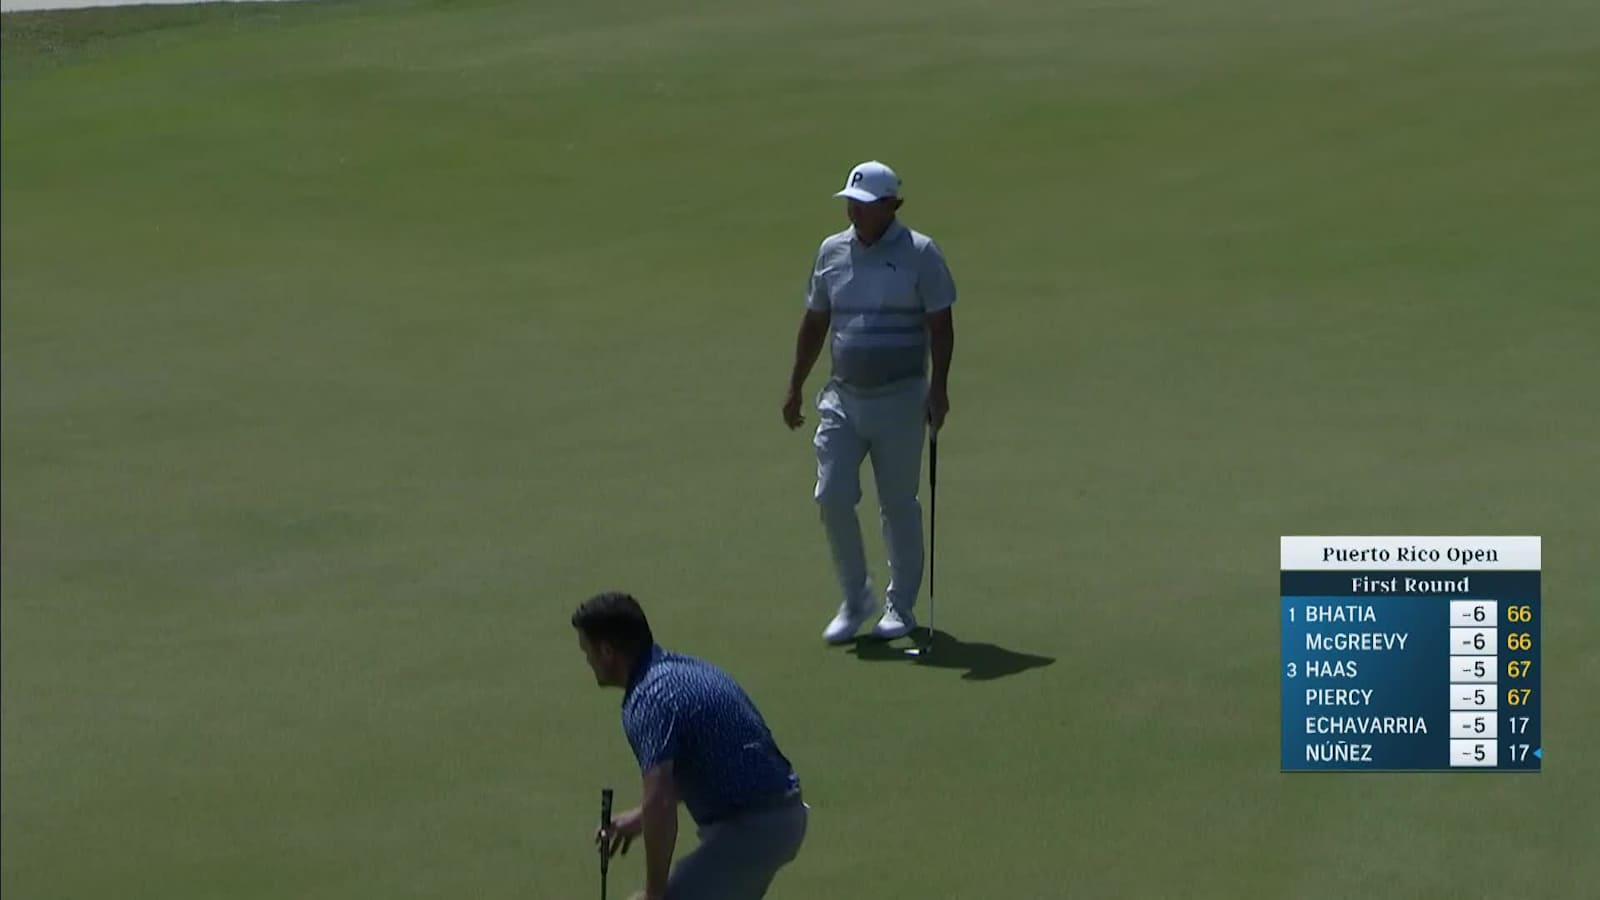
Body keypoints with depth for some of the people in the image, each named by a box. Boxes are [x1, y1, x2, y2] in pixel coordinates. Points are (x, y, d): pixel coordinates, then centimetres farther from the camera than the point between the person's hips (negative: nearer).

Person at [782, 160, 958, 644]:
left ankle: (901, 607, 17)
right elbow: (814, 322, 16)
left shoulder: (920, 253, -6)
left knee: (899, 505, 3)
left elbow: (941, 325, -5)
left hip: (900, 399, -4)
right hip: (842, 397, 4)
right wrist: (795, 386, 15)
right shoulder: (831, 251, 7)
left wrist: (939, 387, -13)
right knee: (832, 498, -4)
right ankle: (855, 600, 13)